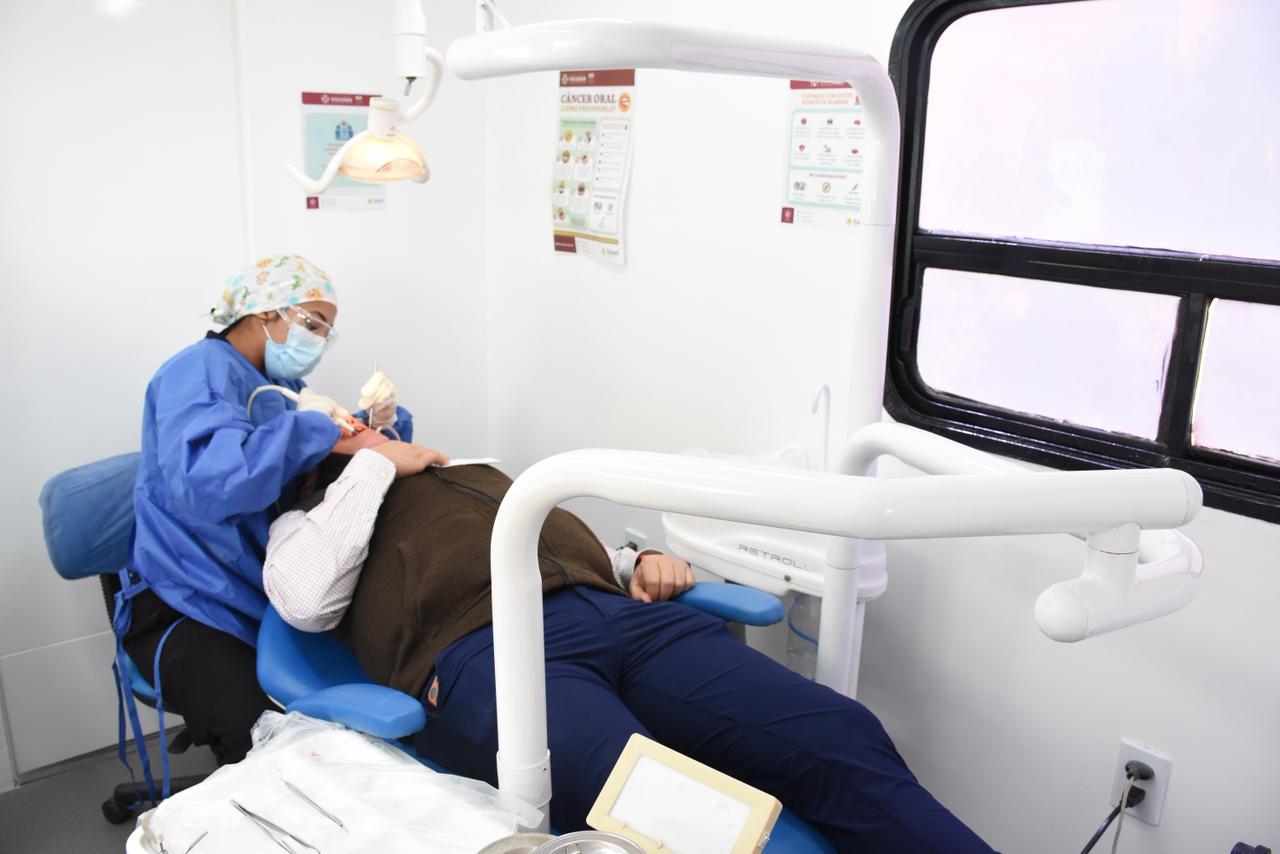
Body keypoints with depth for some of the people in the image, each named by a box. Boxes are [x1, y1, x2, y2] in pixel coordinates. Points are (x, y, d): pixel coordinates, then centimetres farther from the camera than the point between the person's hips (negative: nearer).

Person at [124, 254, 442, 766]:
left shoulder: (283, 385, 14)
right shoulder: (201, 370, -13)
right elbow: (203, 483, -33)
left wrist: (377, 425, -3)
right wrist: (308, 425, -22)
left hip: (278, 598, 8)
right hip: (189, 609, -8)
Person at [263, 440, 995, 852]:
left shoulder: (472, 476, 40)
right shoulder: (311, 521, 25)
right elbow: (307, 600, 0)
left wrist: (642, 562, 12)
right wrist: (376, 463, 10)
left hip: (617, 616, 6)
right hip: (483, 653, -5)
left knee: (844, 741, -16)